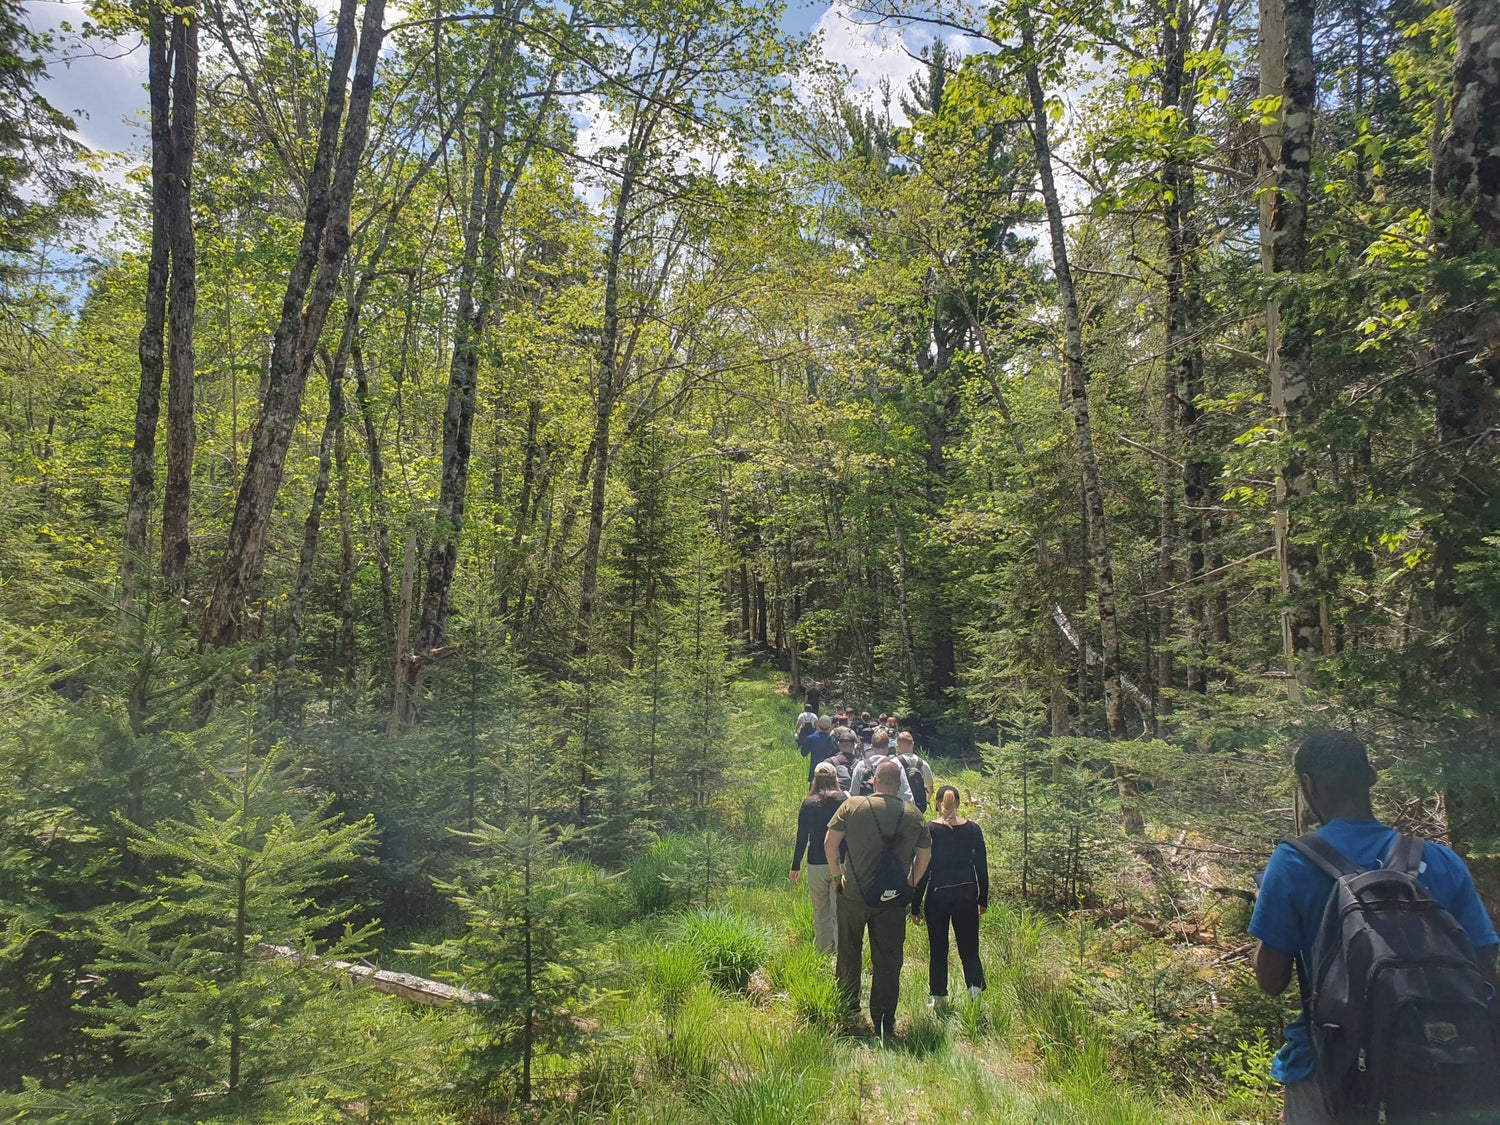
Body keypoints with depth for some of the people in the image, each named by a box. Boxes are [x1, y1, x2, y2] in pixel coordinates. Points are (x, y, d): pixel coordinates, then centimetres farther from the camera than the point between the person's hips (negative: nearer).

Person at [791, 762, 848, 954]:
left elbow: (802, 838, 0)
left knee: (820, 912, 11)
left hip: (816, 866, 0)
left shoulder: (808, 804, -2)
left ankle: (823, 952, 15)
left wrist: (795, 866, 9)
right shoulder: (845, 802, -2)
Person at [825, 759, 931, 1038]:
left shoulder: (852, 806, -6)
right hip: (893, 900, 0)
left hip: (853, 894, 0)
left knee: (849, 954, 18)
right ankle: (884, 1023, 14)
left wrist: (836, 874, 8)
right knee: (888, 961, 10)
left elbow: (829, 842, -5)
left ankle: (848, 1012, 31)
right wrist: (911, 883, 19)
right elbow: (925, 854, 6)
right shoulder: (913, 814, -2)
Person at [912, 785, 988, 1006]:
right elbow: (982, 867, 4)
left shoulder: (929, 830, -9)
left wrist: (915, 906, -1)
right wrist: (983, 899, 15)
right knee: (969, 947, 8)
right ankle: (976, 989, -9)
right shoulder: (973, 829, -2)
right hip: (967, 895, 2)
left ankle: (939, 996, 17)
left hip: (937, 896, -2)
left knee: (938, 949, 10)